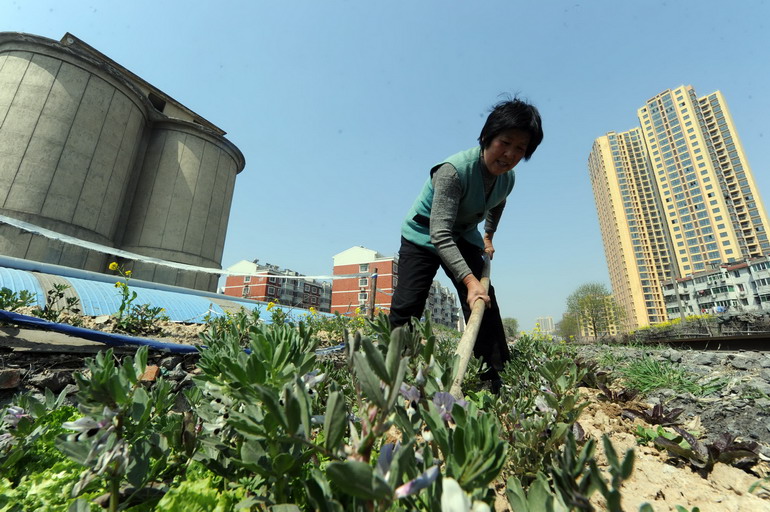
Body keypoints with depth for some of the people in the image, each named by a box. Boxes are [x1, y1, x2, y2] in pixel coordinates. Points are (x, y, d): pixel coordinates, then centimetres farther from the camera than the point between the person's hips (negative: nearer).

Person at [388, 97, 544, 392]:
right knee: (405, 309, -17)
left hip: (464, 238, 6)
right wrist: (469, 280, -46)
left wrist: (488, 237, 19)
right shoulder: (454, 170, -31)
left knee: (485, 305, -8)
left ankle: (497, 383, 0)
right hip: (422, 235, -5)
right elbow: (440, 234, -38)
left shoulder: (508, 178, -7)